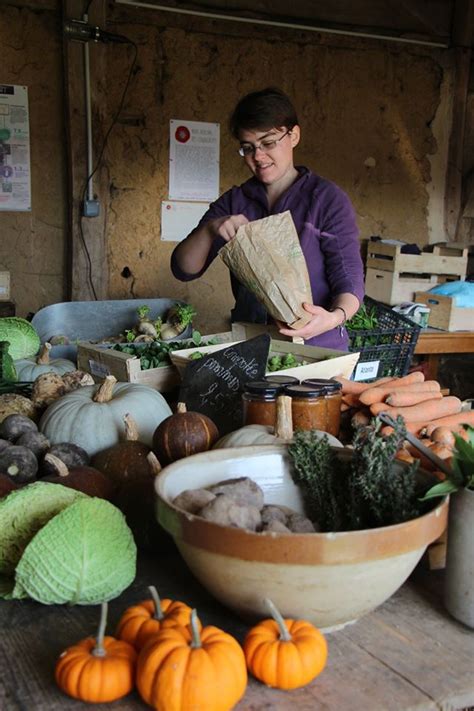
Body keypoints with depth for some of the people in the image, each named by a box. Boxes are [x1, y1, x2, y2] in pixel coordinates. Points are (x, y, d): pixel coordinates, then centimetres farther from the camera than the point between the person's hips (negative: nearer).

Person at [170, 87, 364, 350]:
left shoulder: (328, 199, 0)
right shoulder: (234, 202, 12)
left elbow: (349, 281, -3)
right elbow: (184, 269, 7)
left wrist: (334, 317, -25)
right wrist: (210, 229, -12)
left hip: (316, 348, -3)